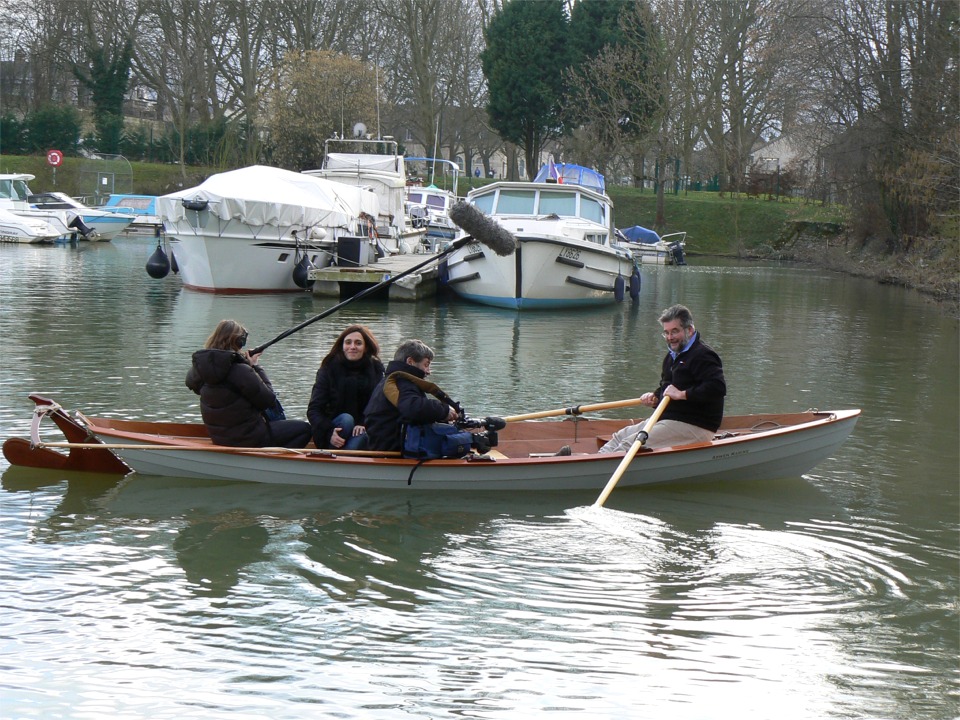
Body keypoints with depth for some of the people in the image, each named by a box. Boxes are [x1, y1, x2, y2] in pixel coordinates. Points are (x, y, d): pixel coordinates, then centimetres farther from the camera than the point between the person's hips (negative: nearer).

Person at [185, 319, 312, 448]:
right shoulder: (241, 371, -25)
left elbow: (191, 382, 23)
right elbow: (269, 400, -15)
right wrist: (256, 367, -4)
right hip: (249, 440, -8)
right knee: (304, 429, 2)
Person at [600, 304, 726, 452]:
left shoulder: (702, 355, -13)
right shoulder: (673, 355, 19)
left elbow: (718, 387, -27)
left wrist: (682, 394, -26)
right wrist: (655, 397, 8)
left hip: (694, 427, -11)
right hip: (667, 420, 11)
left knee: (630, 444, -21)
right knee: (620, 436, 6)